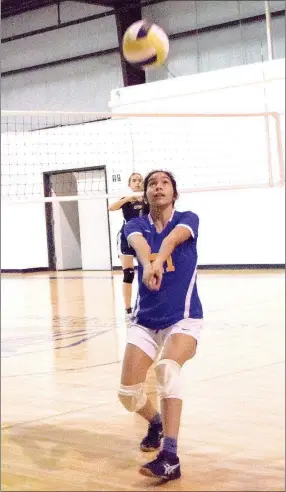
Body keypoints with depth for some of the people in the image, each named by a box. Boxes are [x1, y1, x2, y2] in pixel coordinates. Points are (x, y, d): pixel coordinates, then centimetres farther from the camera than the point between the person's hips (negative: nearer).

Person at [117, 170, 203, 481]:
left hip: (183, 319, -3)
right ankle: (156, 423, 31)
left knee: (167, 367, -33)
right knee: (128, 392, -5)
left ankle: (170, 458, -32)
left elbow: (173, 237, -29)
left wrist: (159, 261, -53)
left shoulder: (188, 219, -5)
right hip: (145, 321, 4)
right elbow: (139, 244, -26)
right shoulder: (135, 225, 0)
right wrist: (149, 265, -50)